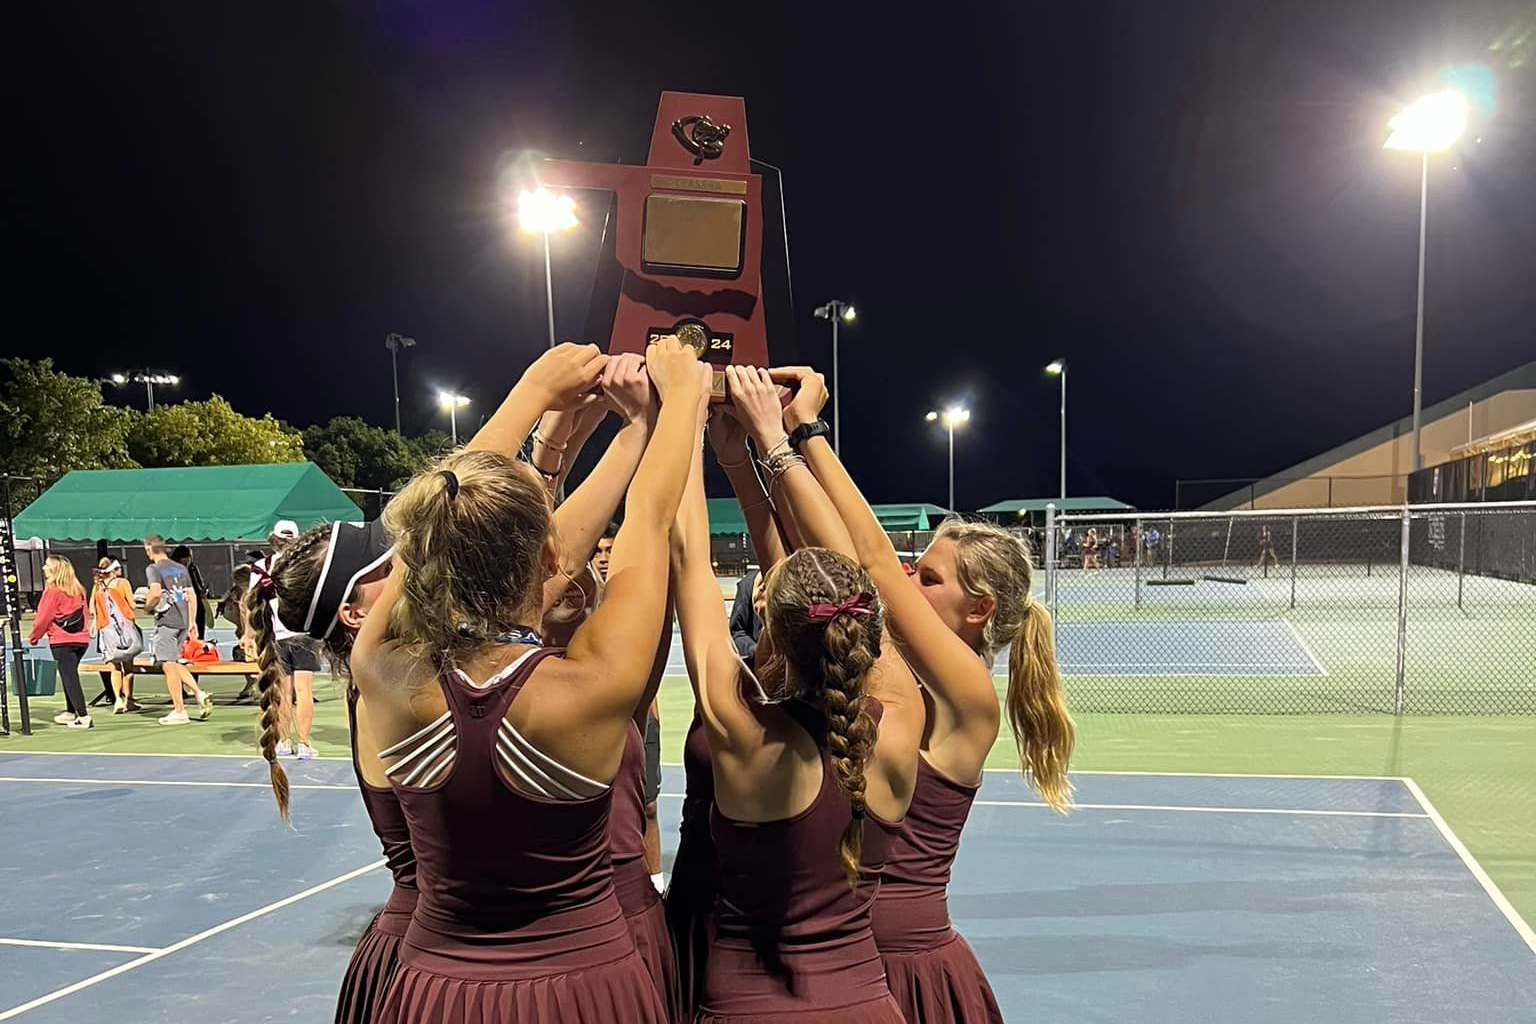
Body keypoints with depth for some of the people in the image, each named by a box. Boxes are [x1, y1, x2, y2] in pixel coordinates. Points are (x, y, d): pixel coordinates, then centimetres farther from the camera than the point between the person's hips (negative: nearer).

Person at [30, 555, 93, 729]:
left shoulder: (52, 590, -9)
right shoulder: (78, 589, 10)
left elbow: (43, 617, -7)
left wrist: (33, 637, 6)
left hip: (61, 641, -7)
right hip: (81, 639, 7)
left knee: (69, 678, -6)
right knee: (70, 675, 20)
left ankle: (83, 716, -13)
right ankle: (70, 712, 29)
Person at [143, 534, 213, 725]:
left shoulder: (153, 569, -5)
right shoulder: (180, 569, 16)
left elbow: (155, 593, -22)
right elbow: (192, 596, 15)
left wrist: (147, 604, -2)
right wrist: (192, 622, 18)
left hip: (166, 621, -7)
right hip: (183, 621, 7)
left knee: (169, 665, -1)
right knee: (175, 664, 18)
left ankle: (179, 711, 1)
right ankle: (200, 693, 4)